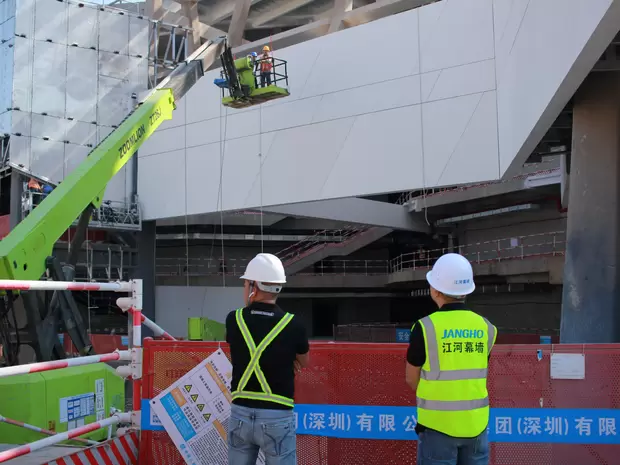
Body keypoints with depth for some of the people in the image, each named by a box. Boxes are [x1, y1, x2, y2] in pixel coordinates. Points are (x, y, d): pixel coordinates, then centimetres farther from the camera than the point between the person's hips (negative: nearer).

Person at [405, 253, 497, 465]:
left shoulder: (426, 328, -12)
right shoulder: (485, 328, 1)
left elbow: (412, 379, 0)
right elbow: (472, 374, 7)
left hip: (439, 424, -4)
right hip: (476, 424, 4)